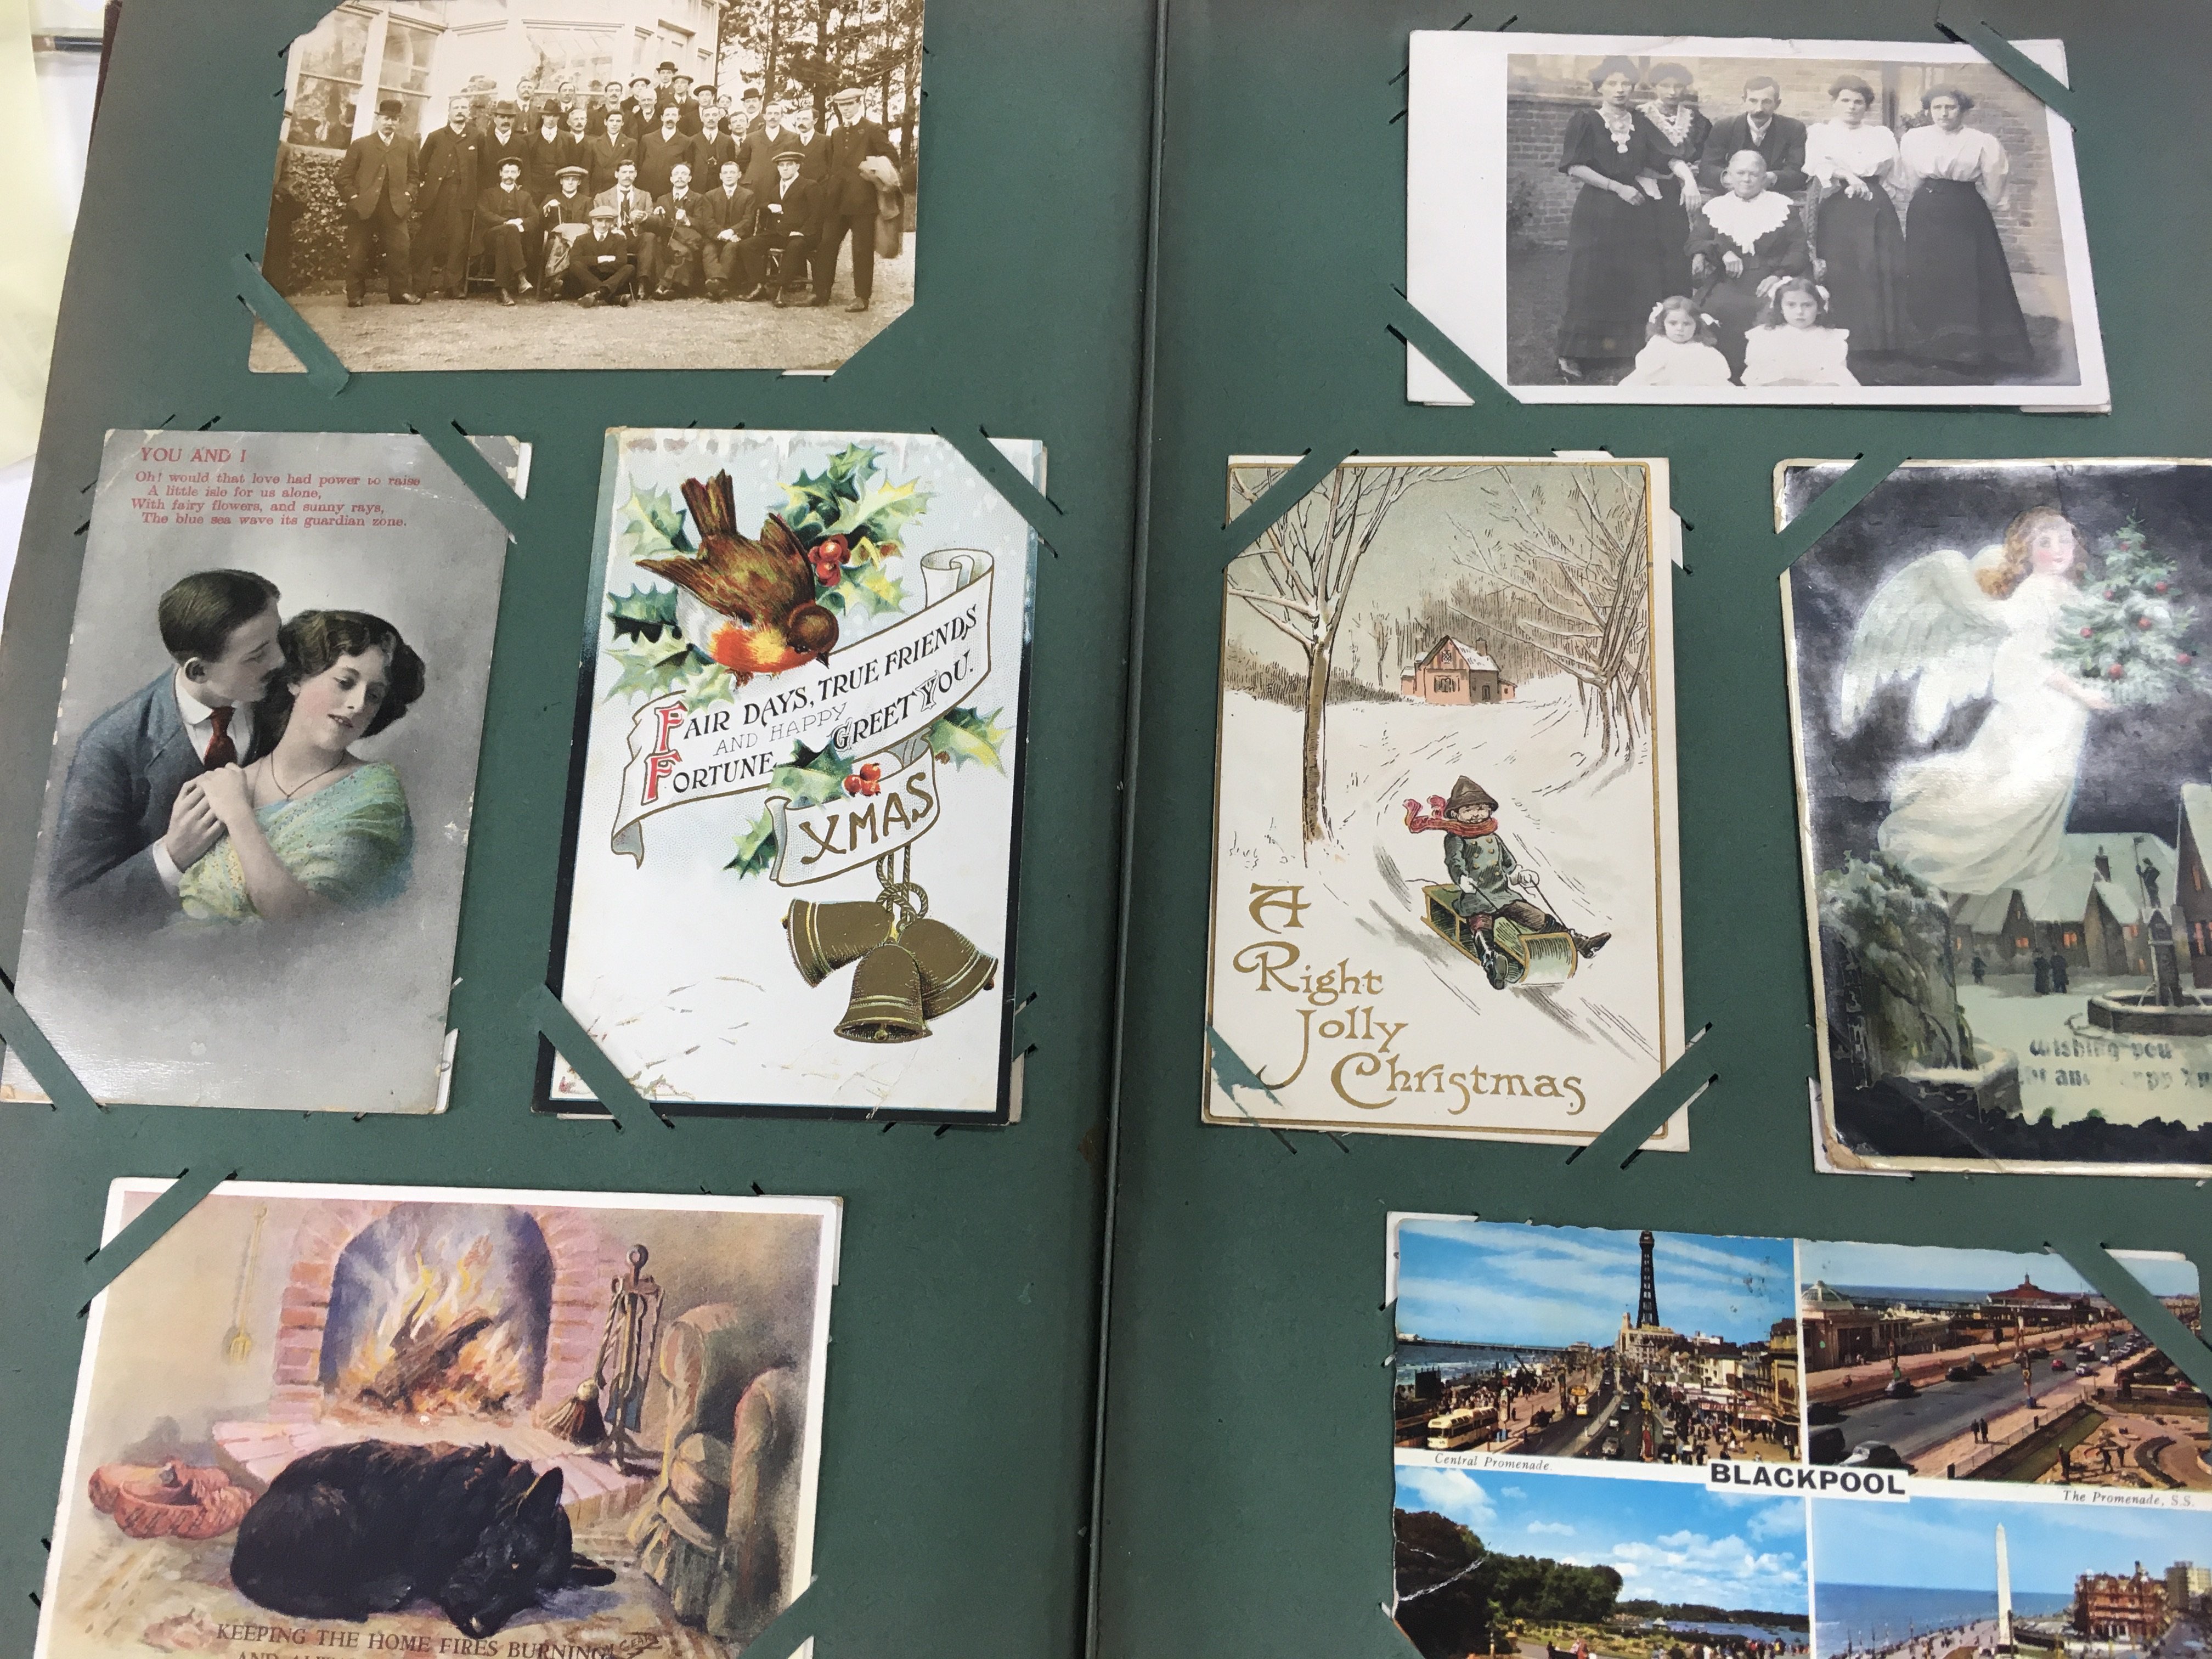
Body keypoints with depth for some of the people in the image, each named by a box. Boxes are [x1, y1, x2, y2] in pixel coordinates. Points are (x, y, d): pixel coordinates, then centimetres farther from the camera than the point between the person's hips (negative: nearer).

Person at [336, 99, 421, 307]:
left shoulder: (407, 147, 14)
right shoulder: (360, 145, 8)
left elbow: (413, 175, 16)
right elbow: (344, 176, 6)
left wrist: (408, 195, 0)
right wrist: (353, 198, -5)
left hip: (396, 209, 1)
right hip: (363, 209, -1)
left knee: (400, 251, -6)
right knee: (358, 254, 0)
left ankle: (399, 292, 4)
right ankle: (354, 296, 6)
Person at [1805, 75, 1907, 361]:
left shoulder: (1880, 134, 18)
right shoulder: (1819, 132, 11)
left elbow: (1882, 163, 4)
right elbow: (1816, 165, -7)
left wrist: (1839, 167, 0)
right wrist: (1850, 176, -18)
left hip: (1875, 210, 2)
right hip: (1835, 211, -2)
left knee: (1877, 271, -6)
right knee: (1839, 272, -10)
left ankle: (1878, 341, -4)